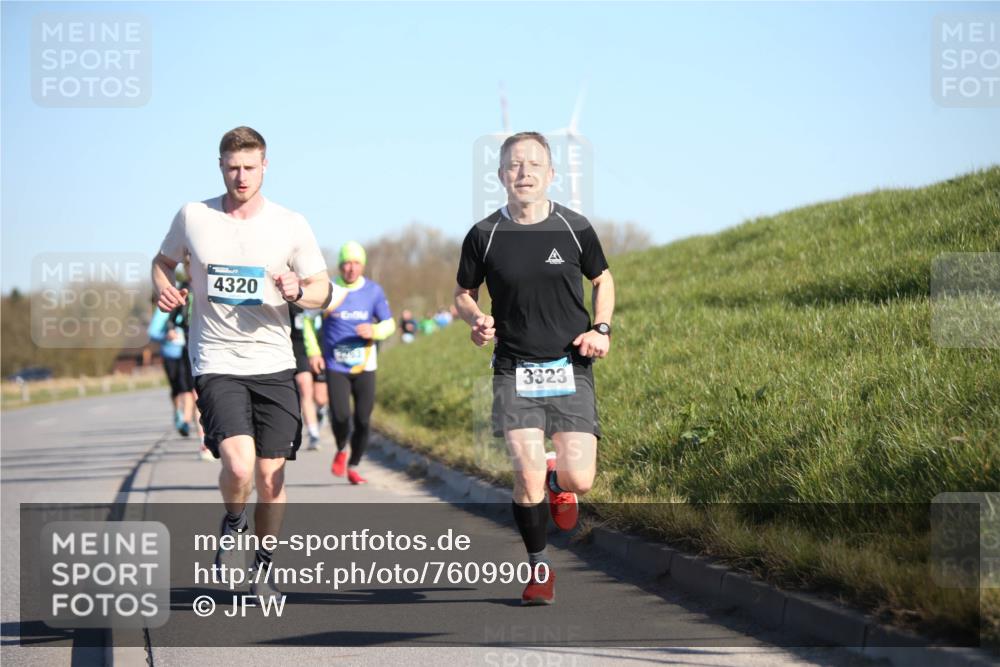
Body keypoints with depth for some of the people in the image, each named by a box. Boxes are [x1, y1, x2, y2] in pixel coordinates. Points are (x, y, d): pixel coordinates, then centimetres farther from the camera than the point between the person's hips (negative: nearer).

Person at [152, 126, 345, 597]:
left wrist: (298, 291, -16)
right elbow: (163, 261, 19)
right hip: (217, 364, -1)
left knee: (271, 477, 3)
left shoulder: (291, 225, 1)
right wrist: (164, 290, -3)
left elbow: (323, 292, 6)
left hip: (273, 364, 2)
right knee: (239, 465, -21)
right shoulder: (193, 217, 1)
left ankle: (264, 567, 25)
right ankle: (232, 522, 12)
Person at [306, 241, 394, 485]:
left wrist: (374, 331, -15)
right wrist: (313, 350, 1)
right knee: (340, 416, -17)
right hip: (335, 366, -2)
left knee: (363, 420, -1)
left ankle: (353, 467, 20)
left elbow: (389, 324, 8)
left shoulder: (373, 291, 2)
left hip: (364, 366, 2)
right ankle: (341, 450, 16)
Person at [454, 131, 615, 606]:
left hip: (570, 367, 1)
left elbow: (602, 280, 16)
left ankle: (557, 481, 31)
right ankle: (539, 569, 10)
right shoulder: (484, 236, -2)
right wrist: (477, 321, -9)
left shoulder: (574, 229, 0)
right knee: (527, 478, -13)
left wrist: (601, 328, 0)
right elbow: (463, 294, 12)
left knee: (578, 479, -9)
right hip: (514, 370, -1)